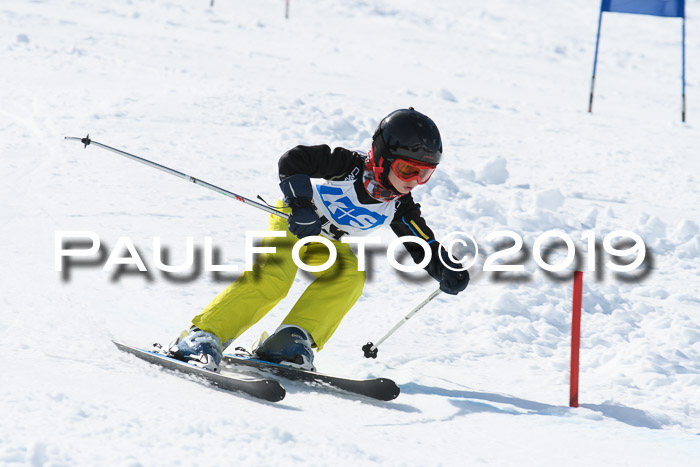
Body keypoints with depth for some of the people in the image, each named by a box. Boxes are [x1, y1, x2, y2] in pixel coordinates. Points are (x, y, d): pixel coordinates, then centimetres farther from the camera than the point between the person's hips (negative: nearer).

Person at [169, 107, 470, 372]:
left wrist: (447, 271, -21)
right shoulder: (351, 166, -28)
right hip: (294, 218, -6)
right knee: (273, 278, -29)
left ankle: (290, 342, -29)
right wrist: (301, 205, -39)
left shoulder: (398, 208, -11)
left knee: (350, 275, -24)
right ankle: (203, 337, -30)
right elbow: (292, 160, -29)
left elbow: (423, 246, -3)